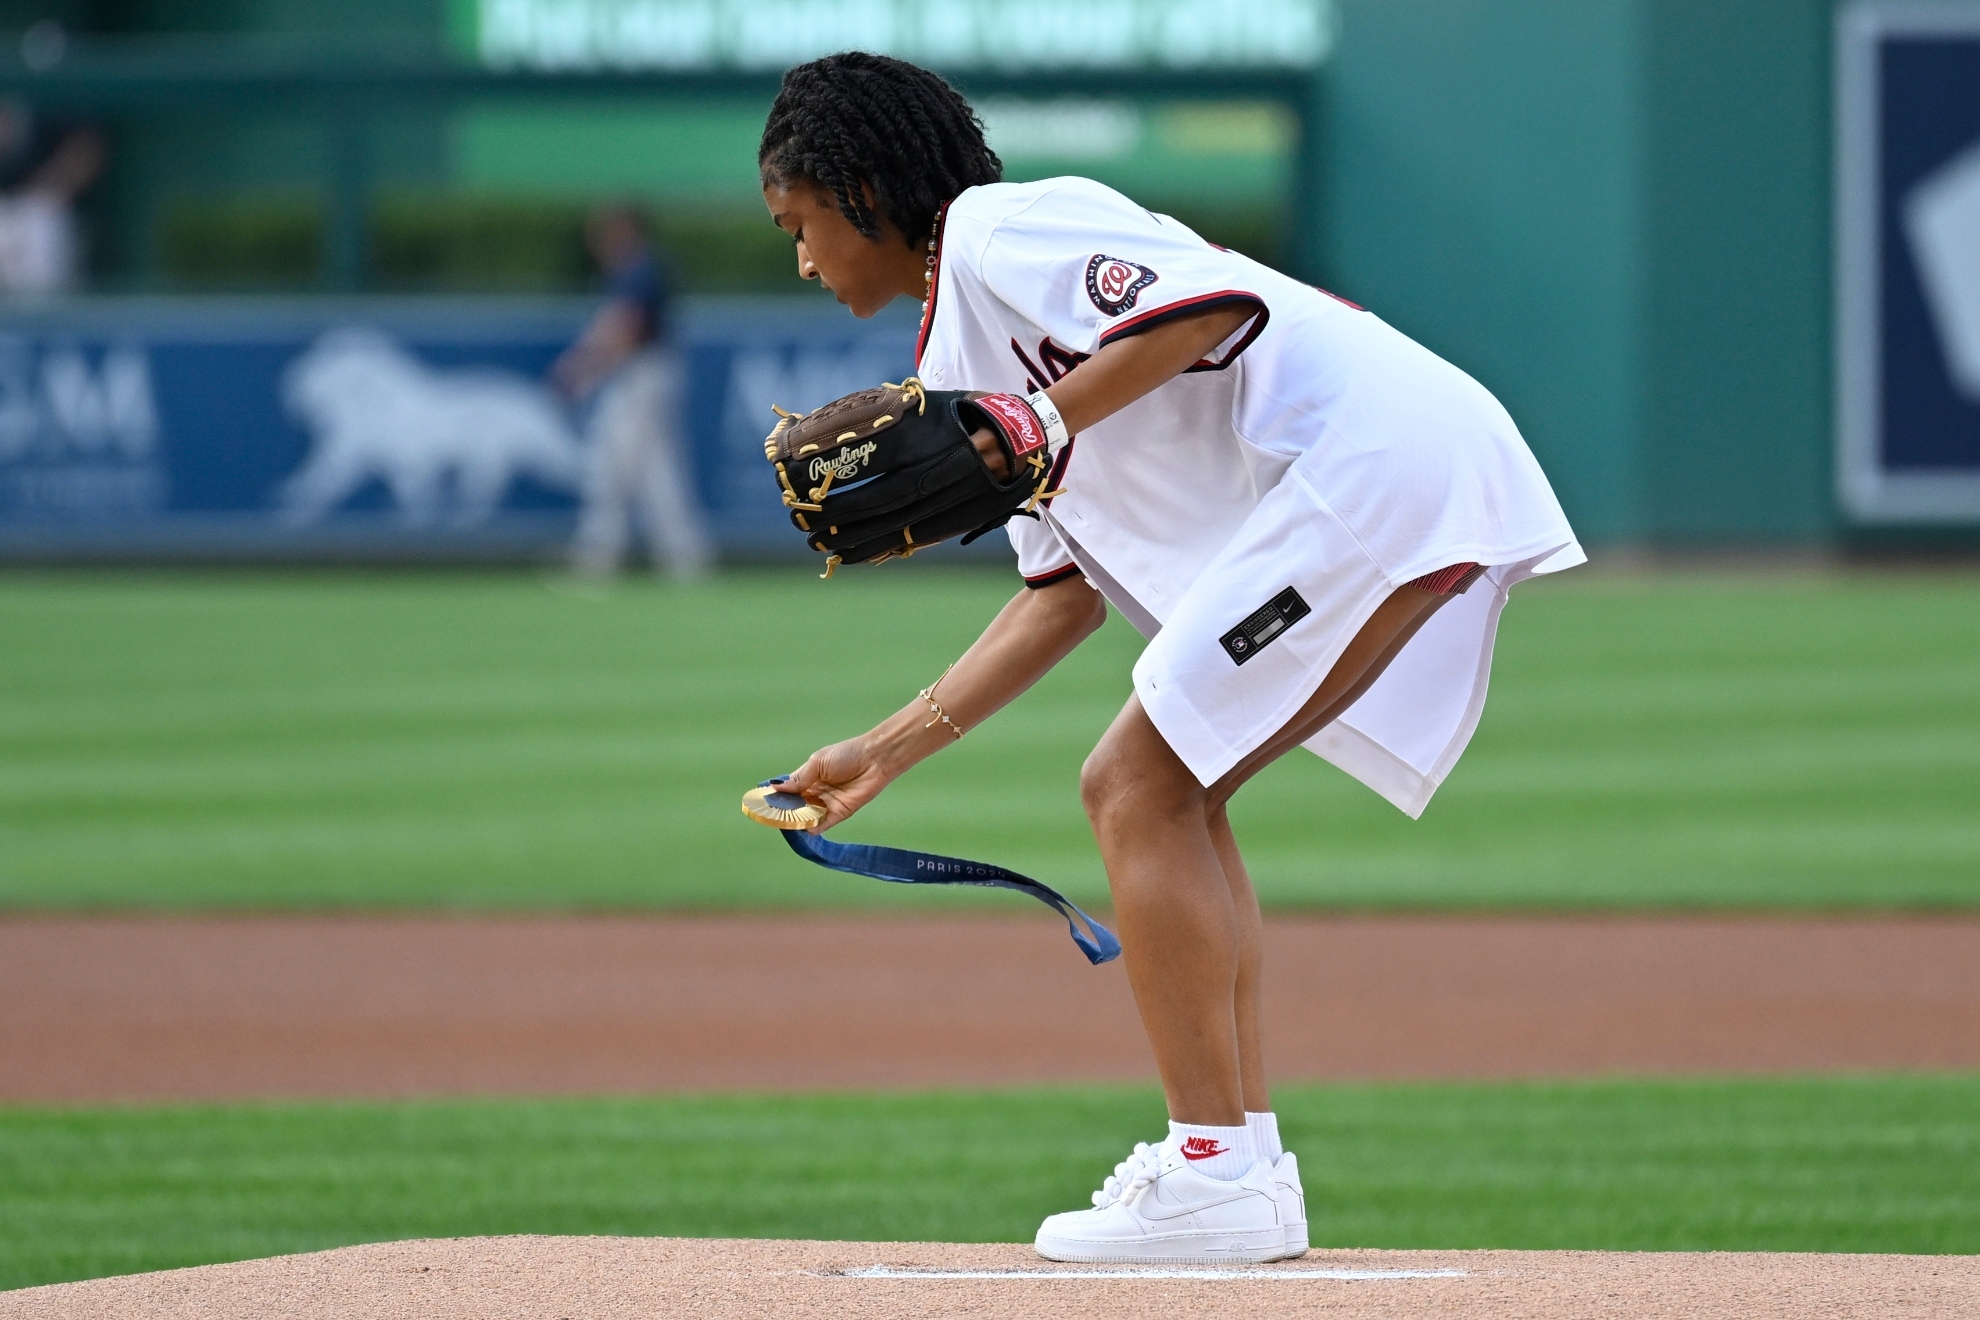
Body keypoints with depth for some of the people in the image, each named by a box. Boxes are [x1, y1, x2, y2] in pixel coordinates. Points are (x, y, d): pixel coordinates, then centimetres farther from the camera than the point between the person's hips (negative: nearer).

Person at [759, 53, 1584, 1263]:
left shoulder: (995, 230, -3)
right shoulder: (967, 351, 27)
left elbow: (1217, 303, -18)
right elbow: (1067, 594, 28)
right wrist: (888, 751, 29)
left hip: (1380, 458, -10)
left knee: (1138, 789, -9)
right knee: (1164, 790, 16)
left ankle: (1217, 1176, -12)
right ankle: (1246, 1158, 13)